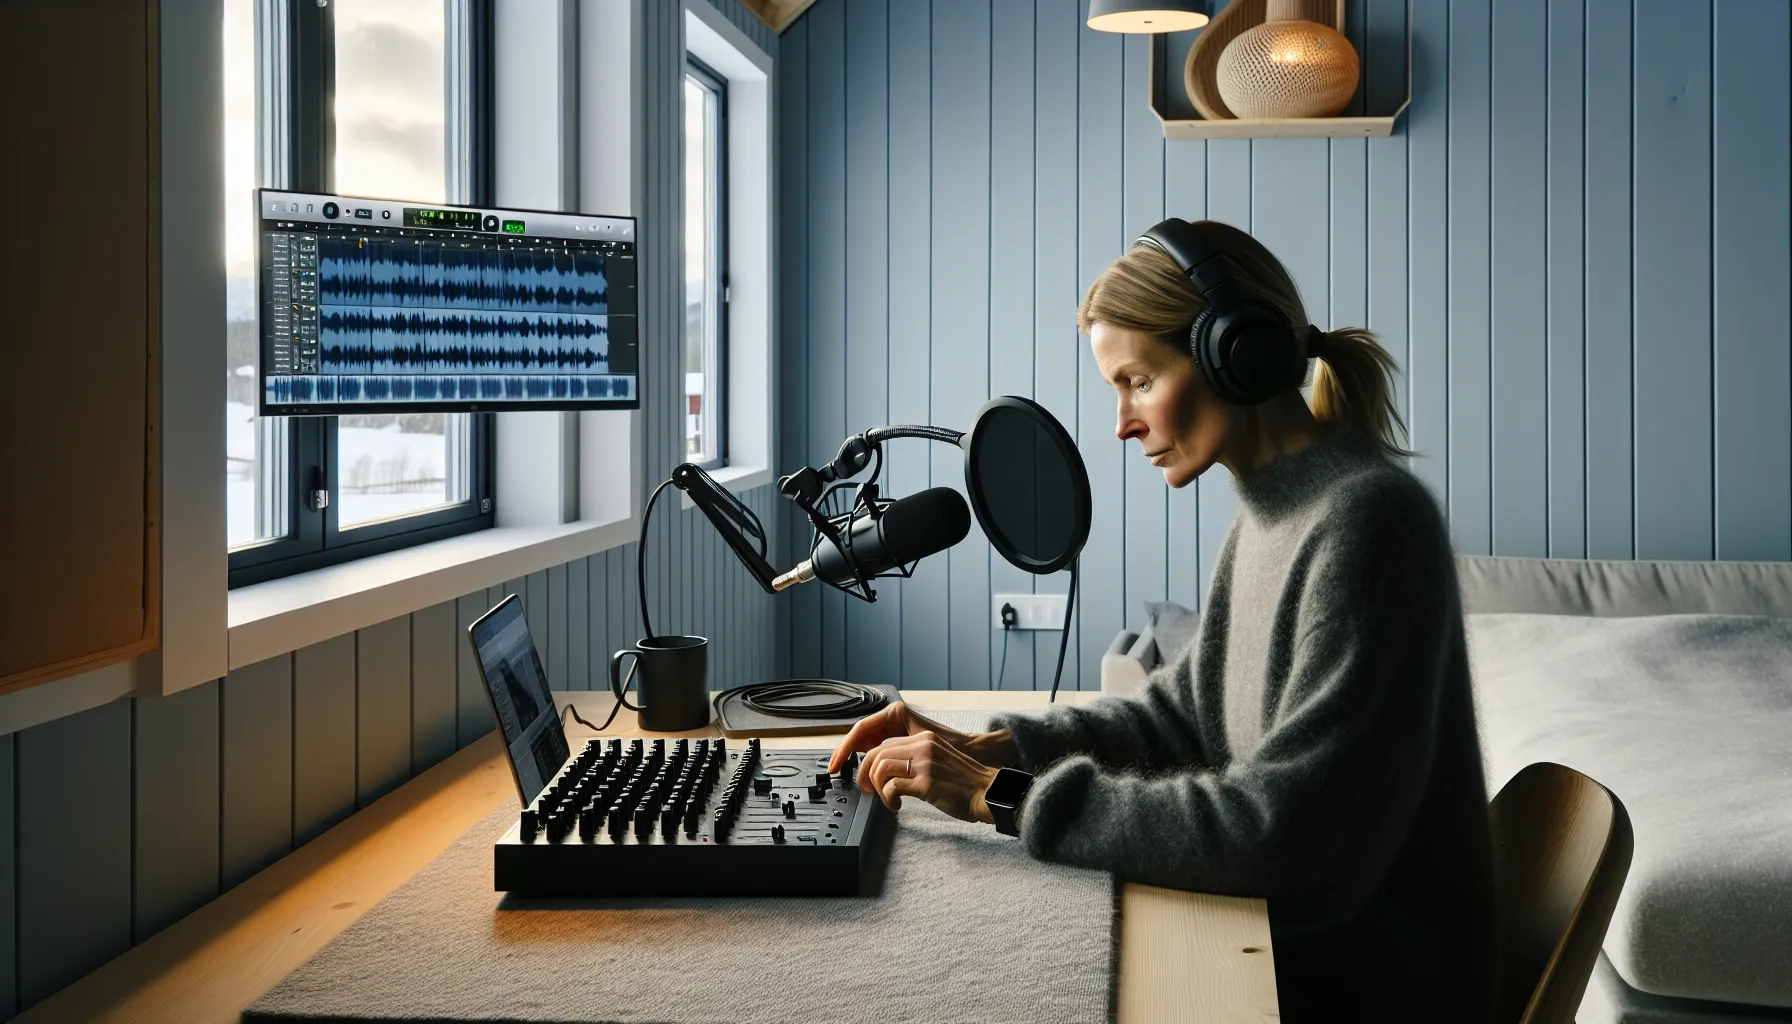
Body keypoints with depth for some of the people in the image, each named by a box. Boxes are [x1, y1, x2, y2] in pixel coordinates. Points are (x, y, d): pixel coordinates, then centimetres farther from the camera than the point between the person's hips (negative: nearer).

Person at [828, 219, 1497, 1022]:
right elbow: (1183, 711, 14)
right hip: (1280, 947, 7)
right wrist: (985, 748, -1)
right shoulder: (1270, 514, 7)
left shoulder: (1367, 519, -22)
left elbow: (1291, 834, -28)